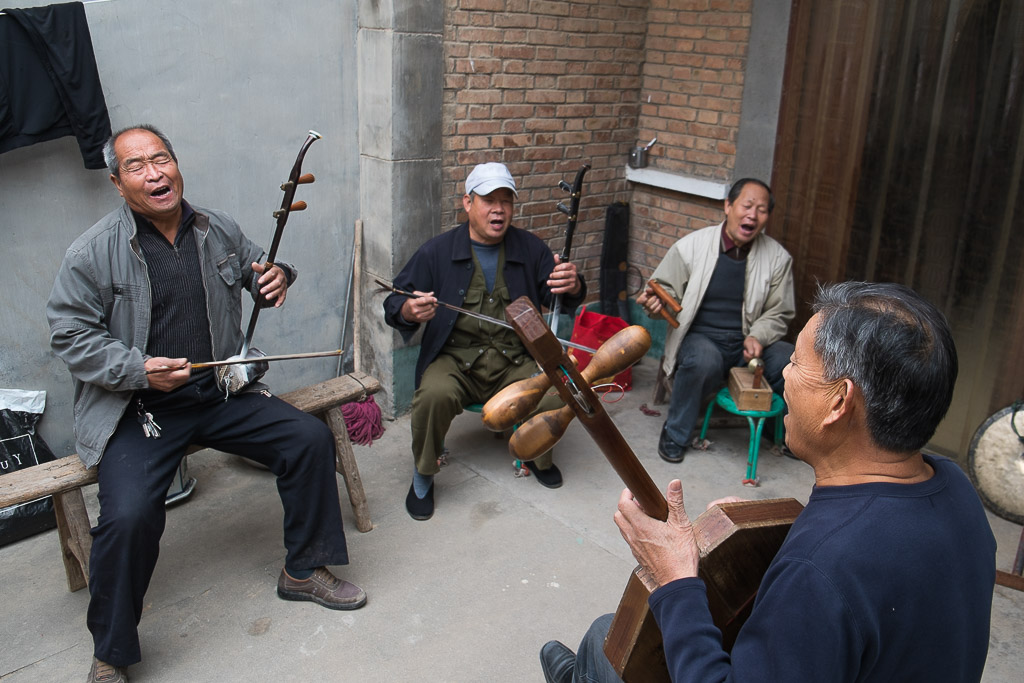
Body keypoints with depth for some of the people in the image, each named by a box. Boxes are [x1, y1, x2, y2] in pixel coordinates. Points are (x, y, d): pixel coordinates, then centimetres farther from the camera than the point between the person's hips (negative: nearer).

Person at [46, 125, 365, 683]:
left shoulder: (219, 231, 6)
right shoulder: (93, 253, -8)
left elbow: (256, 269, 23)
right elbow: (69, 335, -5)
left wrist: (276, 279, -2)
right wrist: (139, 369, -19)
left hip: (221, 392, 5)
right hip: (135, 408, -4)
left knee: (311, 439, -9)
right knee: (129, 515, -26)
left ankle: (303, 571, 13)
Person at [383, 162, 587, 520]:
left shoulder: (530, 248, 7)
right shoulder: (437, 252, 1)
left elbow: (559, 297, 3)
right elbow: (393, 303, -1)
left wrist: (572, 286, -23)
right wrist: (409, 311, -27)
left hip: (516, 361, 2)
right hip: (455, 359, -1)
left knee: (558, 396, -24)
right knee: (435, 394, -33)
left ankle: (538, 457, 12)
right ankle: (423, 477, -4)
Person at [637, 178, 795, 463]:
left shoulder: (778, 258, 3)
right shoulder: (690, 246, -3)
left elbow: (779, 312, 10)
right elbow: (666, 291, 3)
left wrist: (757, 337, -11)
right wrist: (656, 303, -22)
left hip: (748, 343, 3)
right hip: (699, 338, -3)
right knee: (703, 360, -37)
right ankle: (675, 436, -12)